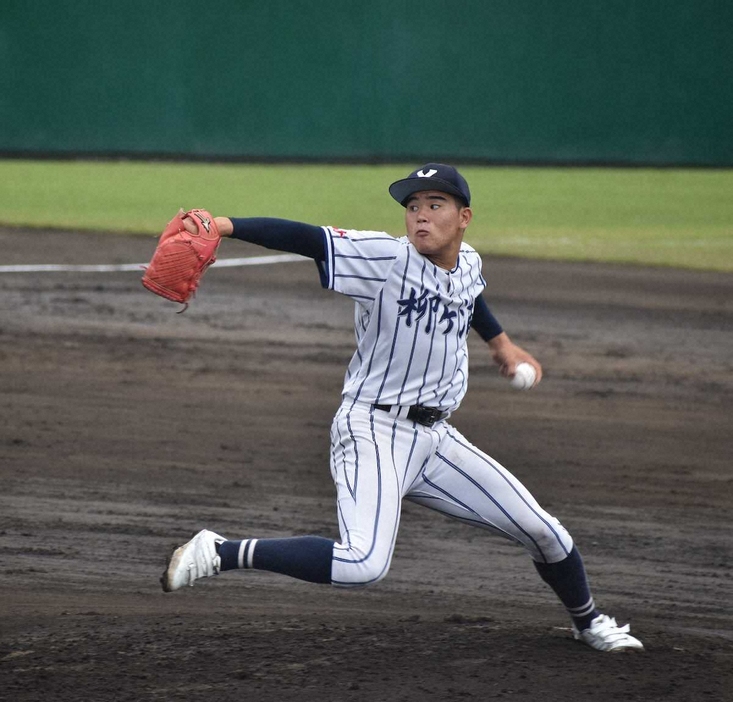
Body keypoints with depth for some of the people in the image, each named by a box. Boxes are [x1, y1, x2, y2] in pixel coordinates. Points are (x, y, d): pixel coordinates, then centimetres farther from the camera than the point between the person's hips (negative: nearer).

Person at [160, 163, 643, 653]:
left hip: (437, 438, 7)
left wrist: (500, 342, 38)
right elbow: (303, 238, -27)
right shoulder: (385, 259, -15)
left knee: (543, 532, 10)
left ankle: (587, 622, 39)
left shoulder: (470, 266, 6)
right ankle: (220, 553, -20)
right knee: (365, 564, -31)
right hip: (374, 432, -7)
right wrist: (226, 226, -39)